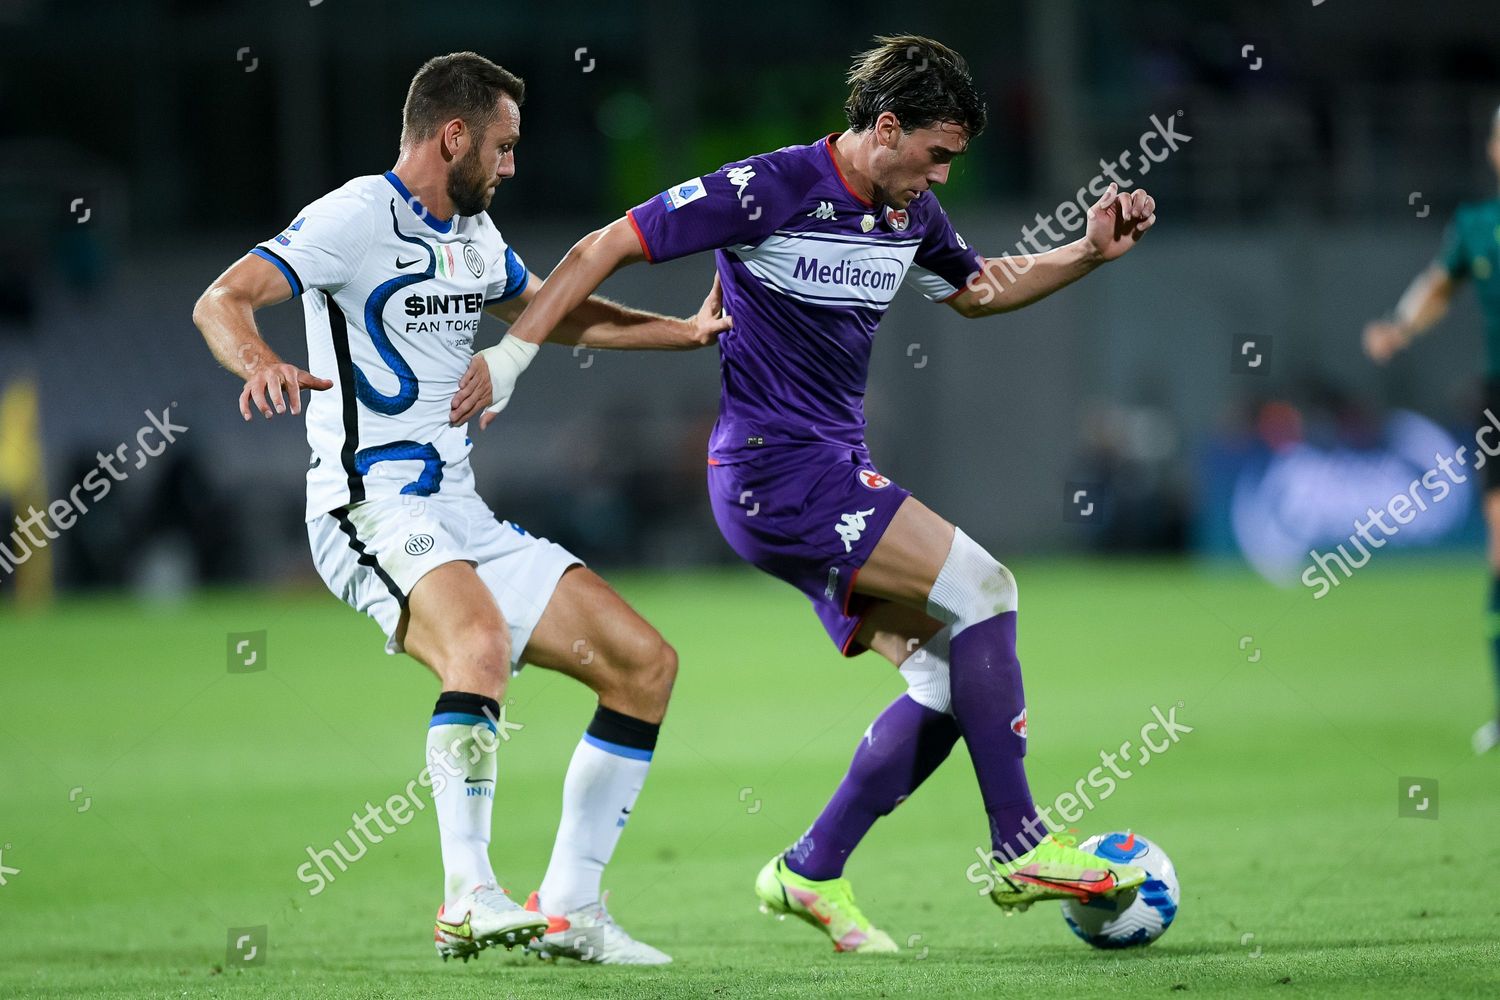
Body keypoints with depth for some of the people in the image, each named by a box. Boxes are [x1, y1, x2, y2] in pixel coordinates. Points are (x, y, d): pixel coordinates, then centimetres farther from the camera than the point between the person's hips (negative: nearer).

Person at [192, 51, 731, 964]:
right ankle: (468, 900, -35)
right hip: (372, 508, -9)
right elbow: (221, 301, -20)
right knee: (483, 645, -37)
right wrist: (263, 363, -42)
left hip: (459, 514, 9)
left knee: (645, 662, 4)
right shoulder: (356, 217, -9)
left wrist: (687, 332, 29)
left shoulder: (474, 234, 17)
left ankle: (568, 909, 7)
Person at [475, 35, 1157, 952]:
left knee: (948, 678, 0)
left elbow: (976, 292, 29)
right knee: (983, 588, -17)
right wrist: (512, 355, -15)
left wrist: (1090, 254, 14)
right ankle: (1020, 849, -13)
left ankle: (811, 875, 9)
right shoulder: (771, 190, -15)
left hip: (837, 476, 9)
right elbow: (607, 247, -12)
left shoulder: (911, 214, 9)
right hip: (776, 468, -9)